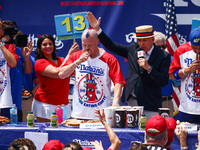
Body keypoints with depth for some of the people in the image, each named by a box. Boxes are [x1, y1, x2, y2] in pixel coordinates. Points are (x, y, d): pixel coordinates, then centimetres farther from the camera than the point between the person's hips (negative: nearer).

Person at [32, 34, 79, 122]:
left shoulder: (61, 60, 14)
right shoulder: (40, 63, -6)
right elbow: (57, 73, -20)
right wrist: (69, 55, -18)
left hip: (63, 104, 5)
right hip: (46, 104, -5)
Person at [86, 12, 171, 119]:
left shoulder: (163, 56, -5)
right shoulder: (133, 49, 8)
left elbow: (164, 82, -11)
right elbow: (112, 46, 14)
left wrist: (148, 68, -21)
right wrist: (97, 29, 7)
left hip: (150, 105, -4)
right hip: (132, 101, 4)